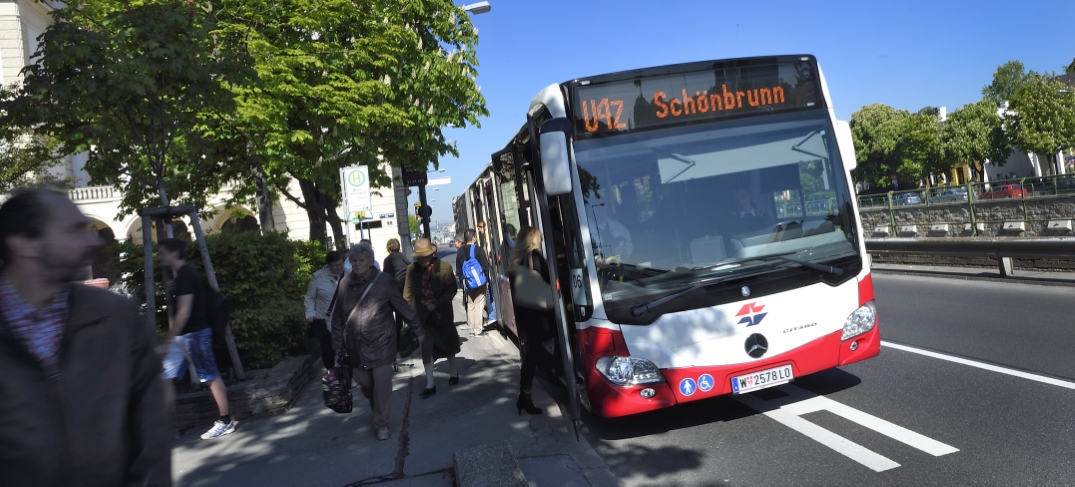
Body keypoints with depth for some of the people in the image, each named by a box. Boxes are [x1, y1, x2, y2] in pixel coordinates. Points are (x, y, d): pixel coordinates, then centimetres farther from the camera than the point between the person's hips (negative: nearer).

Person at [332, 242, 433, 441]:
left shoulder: (384, 281, -8)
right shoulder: (345, 283, 0)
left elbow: (403, 307, -3)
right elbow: (338, 315, 7)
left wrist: (418, 329, -1)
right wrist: (337, 342, 8)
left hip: (381, 342, -3)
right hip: (356, 345, 3)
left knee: (382, 384, -3)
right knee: (364, 383, 12)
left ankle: (381, 423, 14)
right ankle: (378, 410, 41)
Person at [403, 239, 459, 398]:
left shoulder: (445, 268, -14)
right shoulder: (412, 269, -7)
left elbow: (452, 289, -12)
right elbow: (408, 291, -2)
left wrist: (436, 305, -20)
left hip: (441, 313, -1)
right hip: (422, 315, 1)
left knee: (448, 344, 17)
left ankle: (453, 372, 40)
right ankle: (430, 384, 10)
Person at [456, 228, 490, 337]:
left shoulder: (460, 251, 5)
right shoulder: (478, 250, -11)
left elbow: (458, 268, 9)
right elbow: (485, 266, -11)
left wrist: (463, 279, 15)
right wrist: (487, 280, -3)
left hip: (467, 282, 5)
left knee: (470, 305, 13)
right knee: (478, 306, -1)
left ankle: (472, 329, 18)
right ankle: (478, 330, 0)